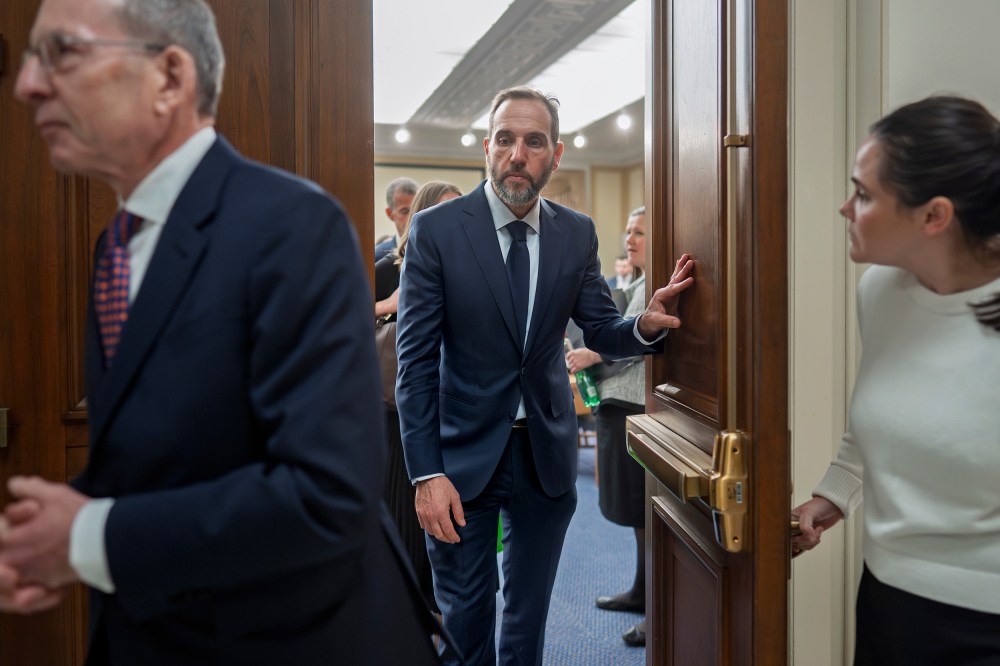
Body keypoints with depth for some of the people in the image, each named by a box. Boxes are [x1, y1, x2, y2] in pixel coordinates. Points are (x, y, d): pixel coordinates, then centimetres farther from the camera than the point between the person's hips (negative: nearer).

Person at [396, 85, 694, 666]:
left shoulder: (578, 233, 0)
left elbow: (602, 332, 6)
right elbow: (415, 360, -11)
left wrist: (645, 325, -18)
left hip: (547, 453, 3)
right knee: (464, 618, 11)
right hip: (463, 452, -3)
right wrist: (427, 474, -17)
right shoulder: (435, 229, -10)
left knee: (528, 616, 19)